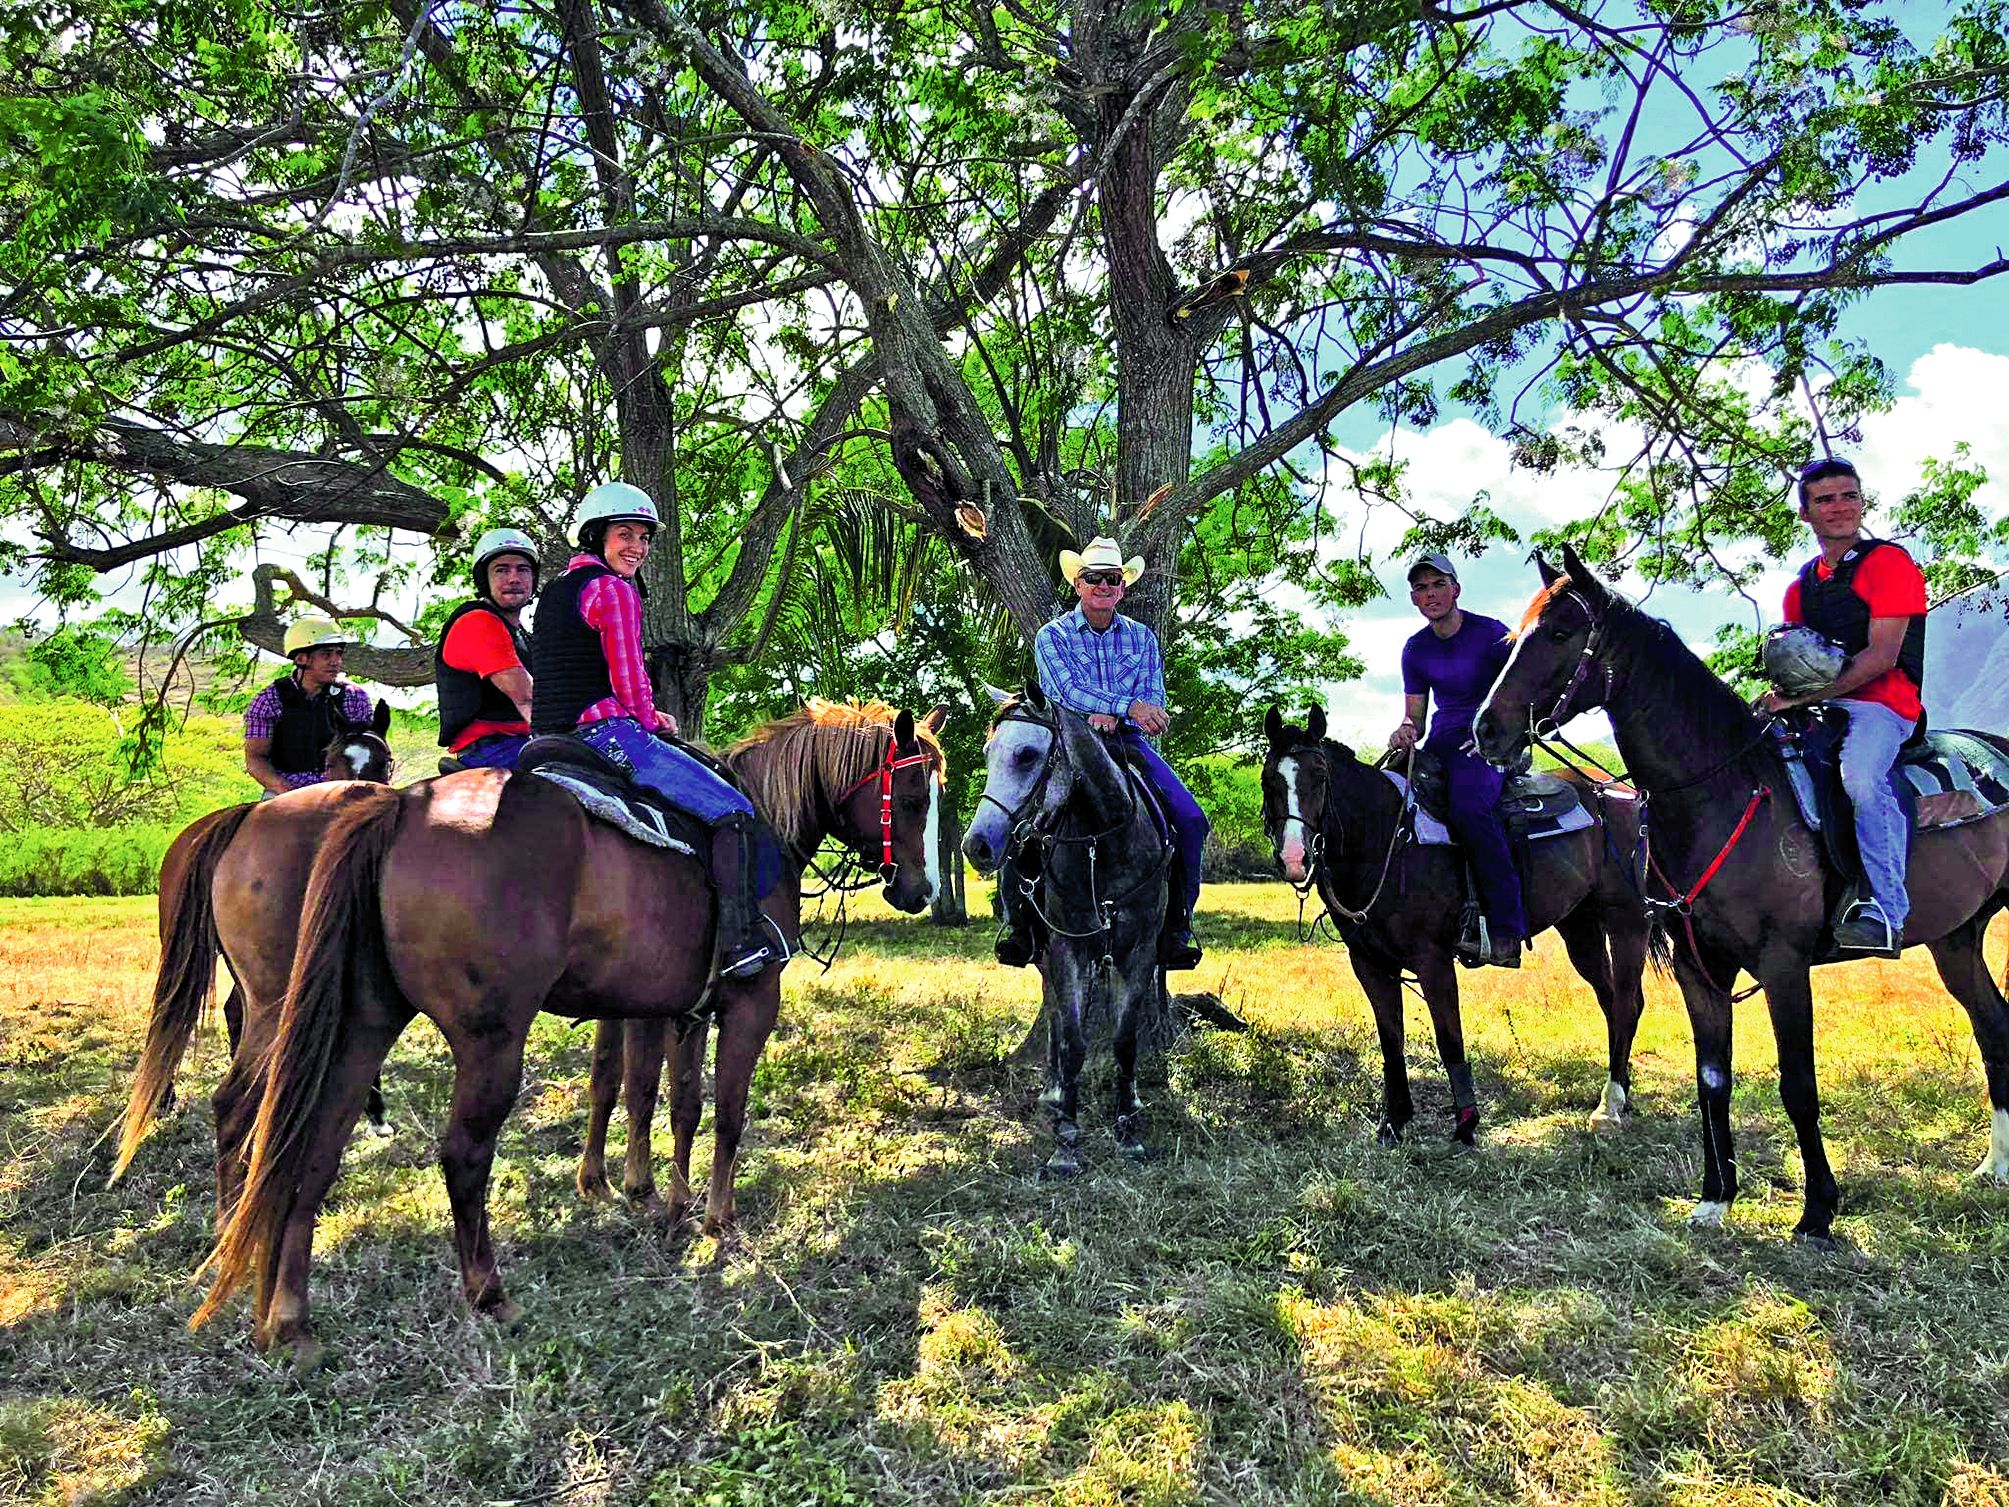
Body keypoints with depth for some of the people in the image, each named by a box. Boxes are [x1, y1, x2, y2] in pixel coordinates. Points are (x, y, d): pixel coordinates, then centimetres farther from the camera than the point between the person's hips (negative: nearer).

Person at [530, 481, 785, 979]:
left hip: (553, 736, 10)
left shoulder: (555, 591, 21)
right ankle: (740, 937, -18)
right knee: (735, 813, -9)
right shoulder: (613, 590, -8)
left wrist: (645, 718, 19)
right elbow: (629, 682, -13)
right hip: (605, 733, -10)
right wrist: (651, 722, 7)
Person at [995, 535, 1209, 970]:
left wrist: (1112, 716, -18)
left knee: (1190, 820, -17)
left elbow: (1154, 702, 3)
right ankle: (1018, 922, -9)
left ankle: (1176, 925, -3)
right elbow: (1068, 692, -14)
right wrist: (1128, 705, -26)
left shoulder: (1142, 637, 12)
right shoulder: (1052, 636, 3)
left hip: (1128, 743, 2)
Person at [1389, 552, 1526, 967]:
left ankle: (1506, 926, -30)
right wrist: (1407, 730, -10)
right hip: (1441, 743, 6)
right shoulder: (1415, 649, 11)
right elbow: (1415, 713, 14)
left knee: (1468, 804, -35)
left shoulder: (1490, 633, -3)